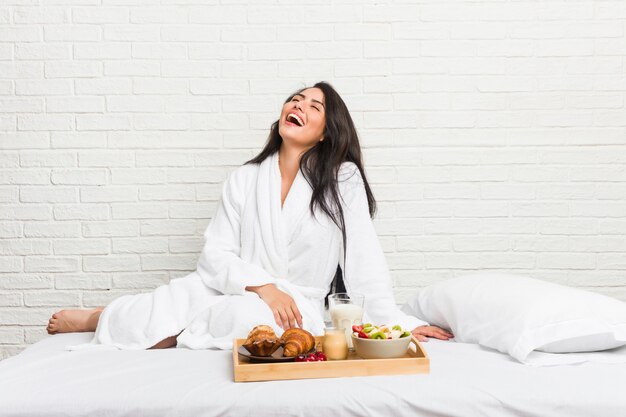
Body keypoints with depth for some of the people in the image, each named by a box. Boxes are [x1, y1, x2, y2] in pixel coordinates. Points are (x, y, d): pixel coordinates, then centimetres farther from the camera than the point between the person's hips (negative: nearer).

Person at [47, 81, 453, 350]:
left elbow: (364, 259, -4)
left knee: (258, 321, -36)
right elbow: (216, 254, -1)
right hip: (234, 290, 2)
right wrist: (262, 286, -17)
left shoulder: (343, 180, -2)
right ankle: (100, 317, 3)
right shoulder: (245, 179, 6)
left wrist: (394, 322, -10)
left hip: (295, 304, -1)